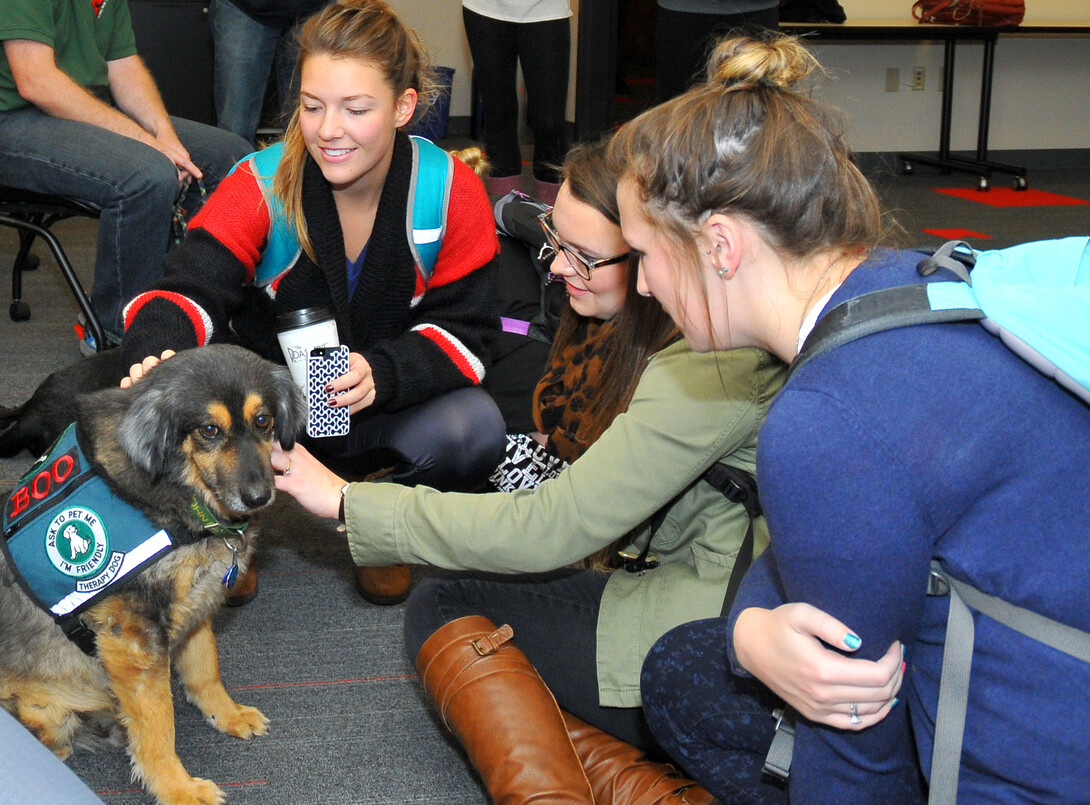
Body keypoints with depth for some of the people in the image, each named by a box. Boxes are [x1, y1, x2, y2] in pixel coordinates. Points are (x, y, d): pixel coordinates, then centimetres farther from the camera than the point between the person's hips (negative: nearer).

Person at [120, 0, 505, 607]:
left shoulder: (451, 191, -14)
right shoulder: (262, 186, -16)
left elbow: (464, 327, -12)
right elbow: (190, 288, -26)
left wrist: (383, 372, -33)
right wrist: (158, 357, -51)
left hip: (391, 403, 1)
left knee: (475, 432, -32)